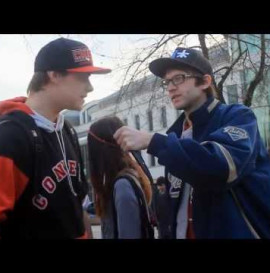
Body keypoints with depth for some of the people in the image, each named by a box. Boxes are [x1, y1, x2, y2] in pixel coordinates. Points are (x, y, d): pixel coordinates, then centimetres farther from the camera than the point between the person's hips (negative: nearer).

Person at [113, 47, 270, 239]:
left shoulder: (237, 117, -10)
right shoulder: (176, 133, 9)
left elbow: (222, 165, -30)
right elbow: (177, 197, 13)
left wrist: (151, 141, -30)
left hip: (242, 232, -6)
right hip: (188, 233, 6)